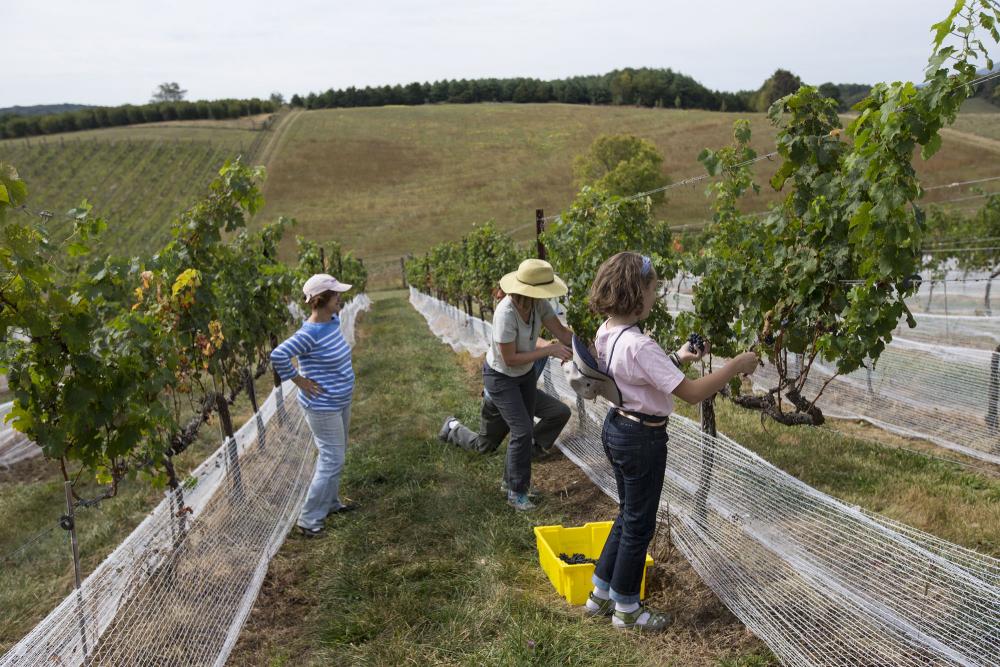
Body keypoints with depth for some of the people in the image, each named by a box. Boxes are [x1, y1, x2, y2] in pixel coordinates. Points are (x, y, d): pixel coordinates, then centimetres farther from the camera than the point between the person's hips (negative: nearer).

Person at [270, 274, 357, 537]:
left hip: (340, 402, 9)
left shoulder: (333, 321, 1)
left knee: (336, 456, 21)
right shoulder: (310, 333, -26)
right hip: (323, 407, -9)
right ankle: (308, 519, 9)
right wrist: (299, 380, -21)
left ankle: (331, 503, 39)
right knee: (332, 461, -2)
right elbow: (278, 356, -32)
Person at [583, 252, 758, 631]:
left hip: (616, 427, 9)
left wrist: (676, 359, 9)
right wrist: (736, 366, -19)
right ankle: (626, 610, 28)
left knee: (628, 515, 23)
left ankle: (600, 596, 35)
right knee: (639, 524, 10)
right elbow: (692, 393, -28)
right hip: (642, 439, -9)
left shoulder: (606, 333, 1)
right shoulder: (640, 346, -28)